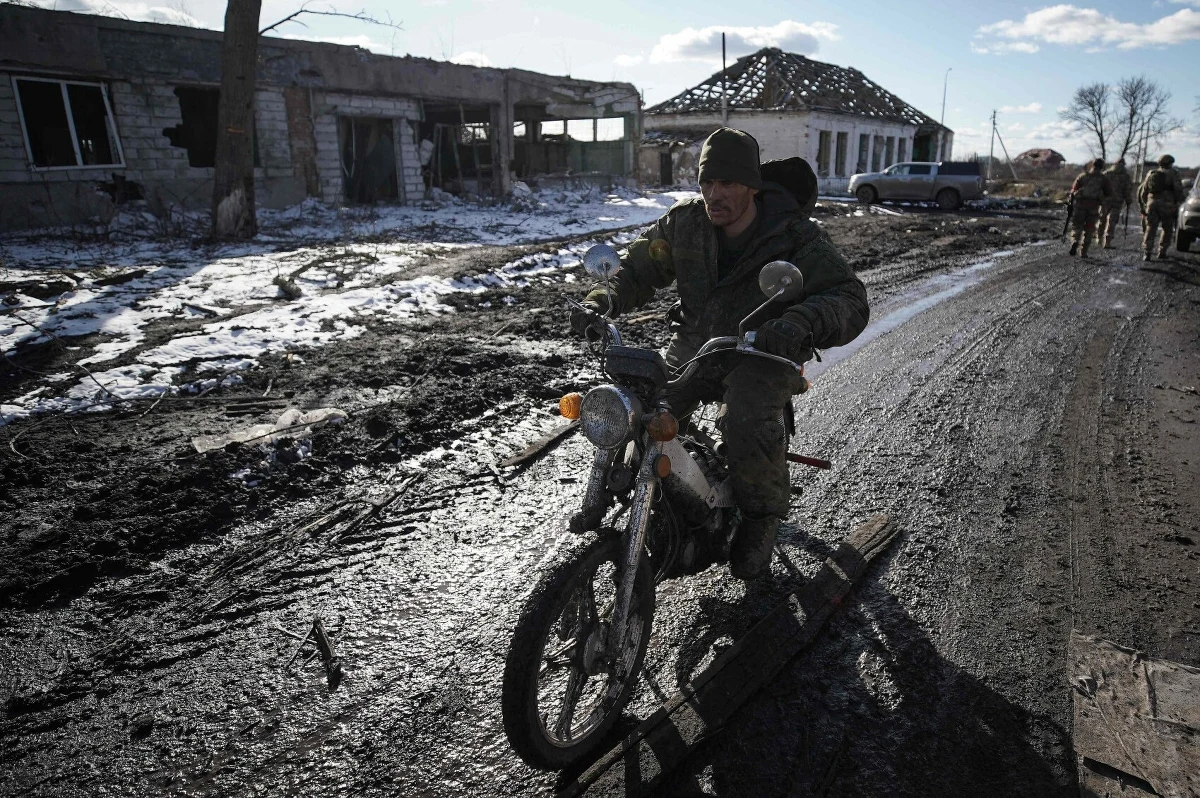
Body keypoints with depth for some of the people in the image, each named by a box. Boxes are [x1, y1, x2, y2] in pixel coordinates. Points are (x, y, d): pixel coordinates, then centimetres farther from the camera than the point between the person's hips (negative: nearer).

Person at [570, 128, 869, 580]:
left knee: (748, 426, -33)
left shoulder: (796, 237, -15)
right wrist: (603, 300, -17)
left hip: (762, 353, -4)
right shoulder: (684, 222, -3)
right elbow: (638, 267, 6)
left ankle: (762, 517, -3)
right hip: (694, 345, 4)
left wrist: (802, 323, -46)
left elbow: (851, 301, -22)